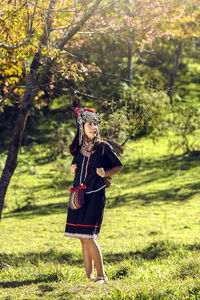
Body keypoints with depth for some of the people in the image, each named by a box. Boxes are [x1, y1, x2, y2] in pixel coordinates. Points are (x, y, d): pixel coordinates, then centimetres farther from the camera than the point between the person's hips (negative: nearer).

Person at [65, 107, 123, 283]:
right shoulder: (79, 148, 10)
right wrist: (73, 169, 3)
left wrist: (105, 174, -13)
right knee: (83, 237, 6)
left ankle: (101, 275, -4)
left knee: (88, 236, -12)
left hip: (95, 196, -5)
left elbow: (119, 166, 4)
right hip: (79, 196, 5)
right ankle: (89, 274, 15)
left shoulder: (103, 147, -4)